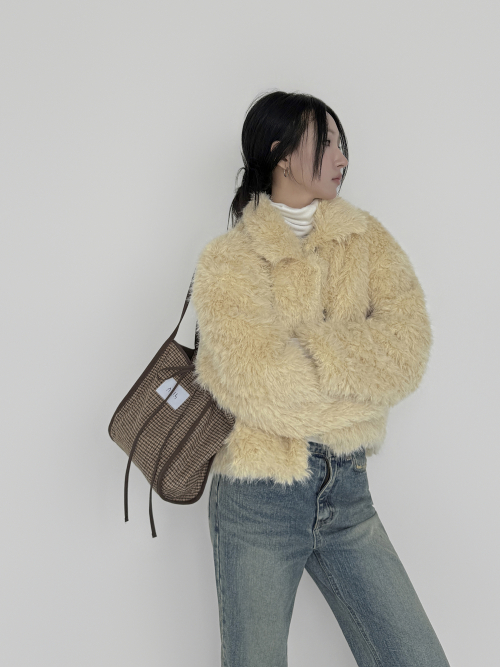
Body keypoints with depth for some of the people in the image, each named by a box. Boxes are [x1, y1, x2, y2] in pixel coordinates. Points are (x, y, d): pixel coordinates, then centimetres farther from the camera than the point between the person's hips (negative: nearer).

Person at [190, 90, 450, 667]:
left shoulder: (367, 240, 6)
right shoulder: (226, 262, -7)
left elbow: (408, 349, -9)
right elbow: (263, 385, -21)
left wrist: (302, 351, -17)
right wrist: (363, 387, -9)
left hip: (347, 490, 4)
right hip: (258, 500, -3)